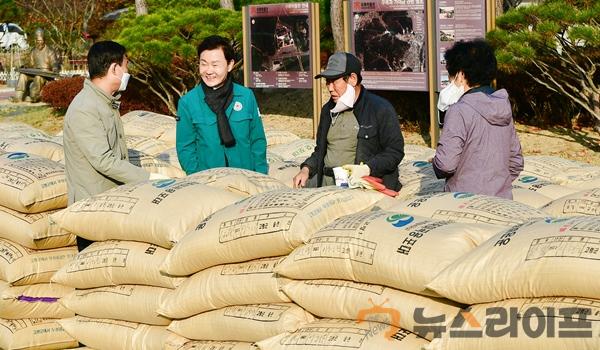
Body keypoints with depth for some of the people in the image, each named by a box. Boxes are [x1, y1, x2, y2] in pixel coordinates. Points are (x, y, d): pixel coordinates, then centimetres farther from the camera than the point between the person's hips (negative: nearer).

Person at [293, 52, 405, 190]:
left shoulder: (381, 109, -1)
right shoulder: (328, 110, 21)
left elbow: (395, 151, -4)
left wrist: (366, 169, -19)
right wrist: (307, 169, 9)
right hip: (325, 181, 6)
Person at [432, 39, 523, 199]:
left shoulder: (459, 111, -13)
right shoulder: (503, 107, 10)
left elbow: (446, 163, -19)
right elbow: (516, 162, 14)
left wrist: (434, 163, 2)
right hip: (503, 200, 7)